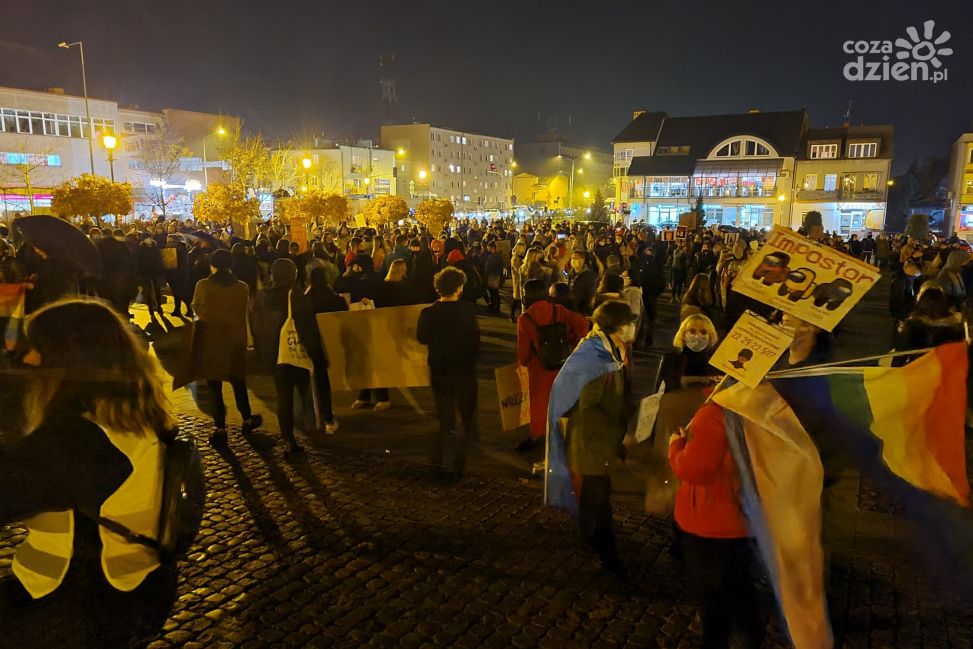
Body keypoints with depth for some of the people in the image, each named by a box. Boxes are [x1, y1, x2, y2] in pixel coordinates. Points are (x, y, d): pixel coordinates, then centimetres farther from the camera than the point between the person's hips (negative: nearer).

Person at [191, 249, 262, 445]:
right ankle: (247, 420, 30)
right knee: (238, 380, 19)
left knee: (214, 385, 5)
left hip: (210, 340, -2)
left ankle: (220, 429, 7)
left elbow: (196, 309, 2)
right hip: (235, 340, 2)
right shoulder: (242, 288, -6)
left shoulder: (203, 286, -11)